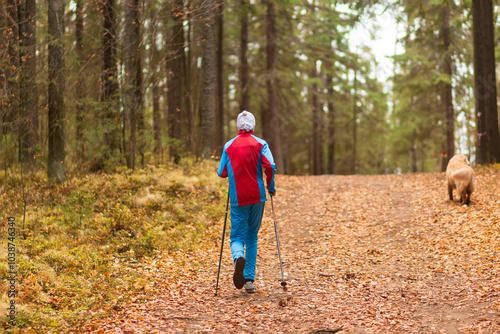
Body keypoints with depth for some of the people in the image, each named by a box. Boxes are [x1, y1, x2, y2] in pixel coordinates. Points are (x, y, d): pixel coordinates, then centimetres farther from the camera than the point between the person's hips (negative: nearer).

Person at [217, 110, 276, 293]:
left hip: (237, 198, 0)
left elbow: (222, 173, 5)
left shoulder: (229, 146, 4)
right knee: (252, 237, 13)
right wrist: (271, 187, 2)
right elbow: (270, 166, -13)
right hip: (257, 196, 0)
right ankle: (249, 279, 10)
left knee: (237, 236, 3)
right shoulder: (260, 144, 1)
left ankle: (238, 258, -33)